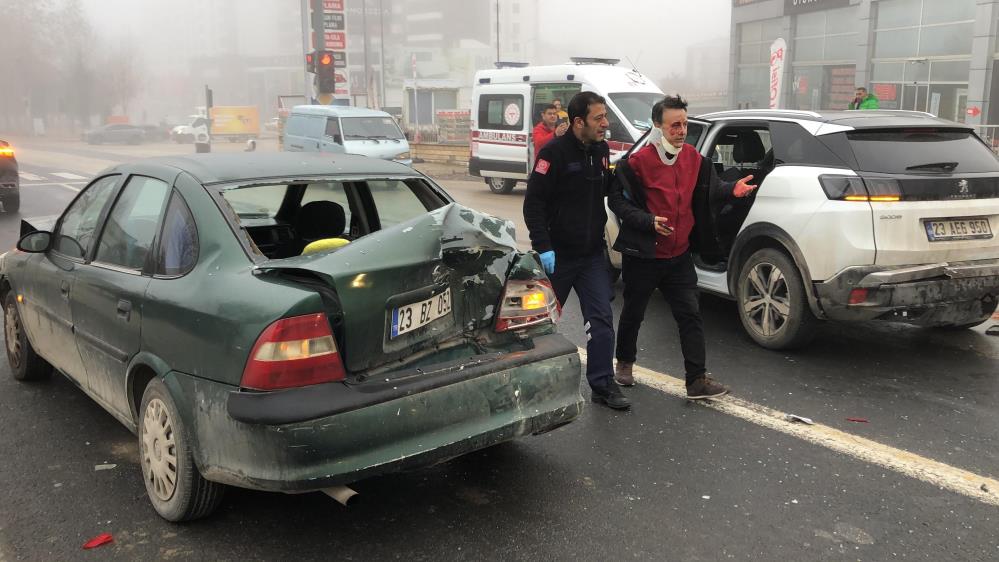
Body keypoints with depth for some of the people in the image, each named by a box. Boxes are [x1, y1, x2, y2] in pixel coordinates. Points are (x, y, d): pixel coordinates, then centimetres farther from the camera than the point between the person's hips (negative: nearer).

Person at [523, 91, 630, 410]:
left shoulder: (601, 150, 5)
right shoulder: (554, 152, -15)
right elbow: (533, 203, -17)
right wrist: (543, 247, -21)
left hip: (592, 253, 5)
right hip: (557, 253, -5)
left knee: (601, 318, -1)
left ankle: (602, 384, 6)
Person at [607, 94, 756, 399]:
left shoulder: (693, 158, 4)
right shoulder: (638, 162, -15)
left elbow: (711, 187, 16)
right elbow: (617, 200, -13)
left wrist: (732, 189, -4)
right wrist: (648, 221, -23)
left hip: (679, 255, 4)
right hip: (643, 256, -4)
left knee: (690, 315, 0)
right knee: (634, 313, 12)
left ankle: (697, 380, 4)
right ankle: (624, 363, 36)